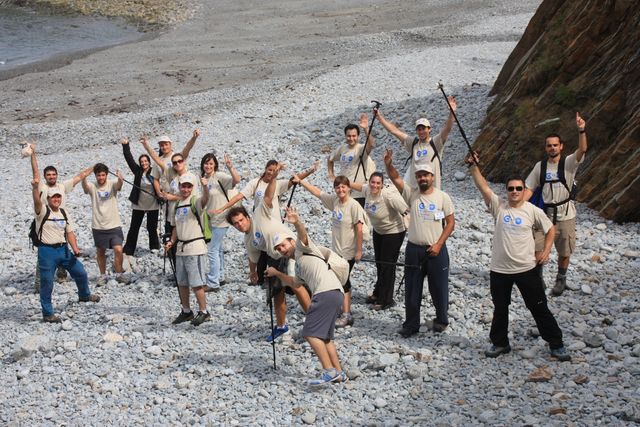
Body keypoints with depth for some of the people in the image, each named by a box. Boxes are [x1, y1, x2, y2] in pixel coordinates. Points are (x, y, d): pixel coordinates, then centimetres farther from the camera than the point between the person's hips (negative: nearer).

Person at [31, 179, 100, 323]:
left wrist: (75, 248, -2)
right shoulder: (43, 211, -8)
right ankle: (47, 314, 7)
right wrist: (35, 188, -50)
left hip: (63, 249, 6)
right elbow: (37, 202, -30)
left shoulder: (64, 213, 10)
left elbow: (70, 232, 13)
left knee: (80, 272, 14)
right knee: (47, 283, -3)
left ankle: (84, 295, 42)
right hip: (47, 251, -6)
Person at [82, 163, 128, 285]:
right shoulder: (92, 187, -4)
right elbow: (85, 187, -27)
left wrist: (120, 179, -53)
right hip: (98, 226, 1)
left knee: (118, 250, -9)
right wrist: (84, 179, -51)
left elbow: (119, 185, -28)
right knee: (100, 252, 12)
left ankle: (119, 274, 9)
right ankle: (103, 275, 27)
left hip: (114, 225, -1)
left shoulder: (112, 185, -5)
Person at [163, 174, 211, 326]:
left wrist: (205, 187, -54)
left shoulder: (195, 201, -9)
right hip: (181, 248, 8)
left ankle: (203, 312, 7)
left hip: (195, 248, -8)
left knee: (196, 284, -5)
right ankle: (186, 312, 26)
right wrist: (171, 242, 10)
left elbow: (205, 199, -34)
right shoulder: (178, 205, 13)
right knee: (182, 283, 14)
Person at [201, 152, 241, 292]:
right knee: (217, 249, 18)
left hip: (220, 220, -8)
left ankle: (213, 283, -2)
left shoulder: (219, 177, -15)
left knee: (212, 250, -7)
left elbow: (237, 180, -31)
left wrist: (230, 167, -45)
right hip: (210, 220, 8)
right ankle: (220, 278, 29)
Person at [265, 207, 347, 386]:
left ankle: (329, 371, -20)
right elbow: (295, 283, 50)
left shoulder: (301, 248, 8)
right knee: (325, 336, 17)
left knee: (311, 333, -13)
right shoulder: (299, 265, 33)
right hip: (334, 294, 10)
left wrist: (297, 223, -36)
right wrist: (277, 274, 47)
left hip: (327, 292, -10)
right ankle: (339, 373, 16)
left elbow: (303, 234, -16)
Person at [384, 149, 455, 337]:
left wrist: (438, 244, -11)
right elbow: (396, 179, -12)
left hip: (437, 250, -2)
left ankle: (441, 320, 27)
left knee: (439, 288, 8)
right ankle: (411, 325, 17)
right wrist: (388, 165, -32)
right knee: (412, 290, 7)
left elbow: (450, 222, -2)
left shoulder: (442, 197, -2)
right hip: (414, 249, 2)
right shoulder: (411, 194, 2)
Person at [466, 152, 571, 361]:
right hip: (499, 270, 1)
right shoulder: (498, 206, -3)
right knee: (500, 309, 15)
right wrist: (473, 166, -25)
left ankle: (556, 344, 16)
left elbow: (551, 229, 9)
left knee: (539, 308, 5)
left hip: (527, 269, -1)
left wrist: (545, 252, -1)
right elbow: (482, 186, -14)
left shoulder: (533, 211, -4)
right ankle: (499, 343, 32)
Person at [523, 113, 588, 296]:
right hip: (544, 214, 2)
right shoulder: (540, 166, 2)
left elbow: (582, 150, -25)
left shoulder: (569, 163, -7)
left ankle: (561, 280, 31)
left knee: (564, 252, 9)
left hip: (565, 215, -2)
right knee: (537, 250, 0)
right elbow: (529, 189, 4)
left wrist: (581, 131, -41)